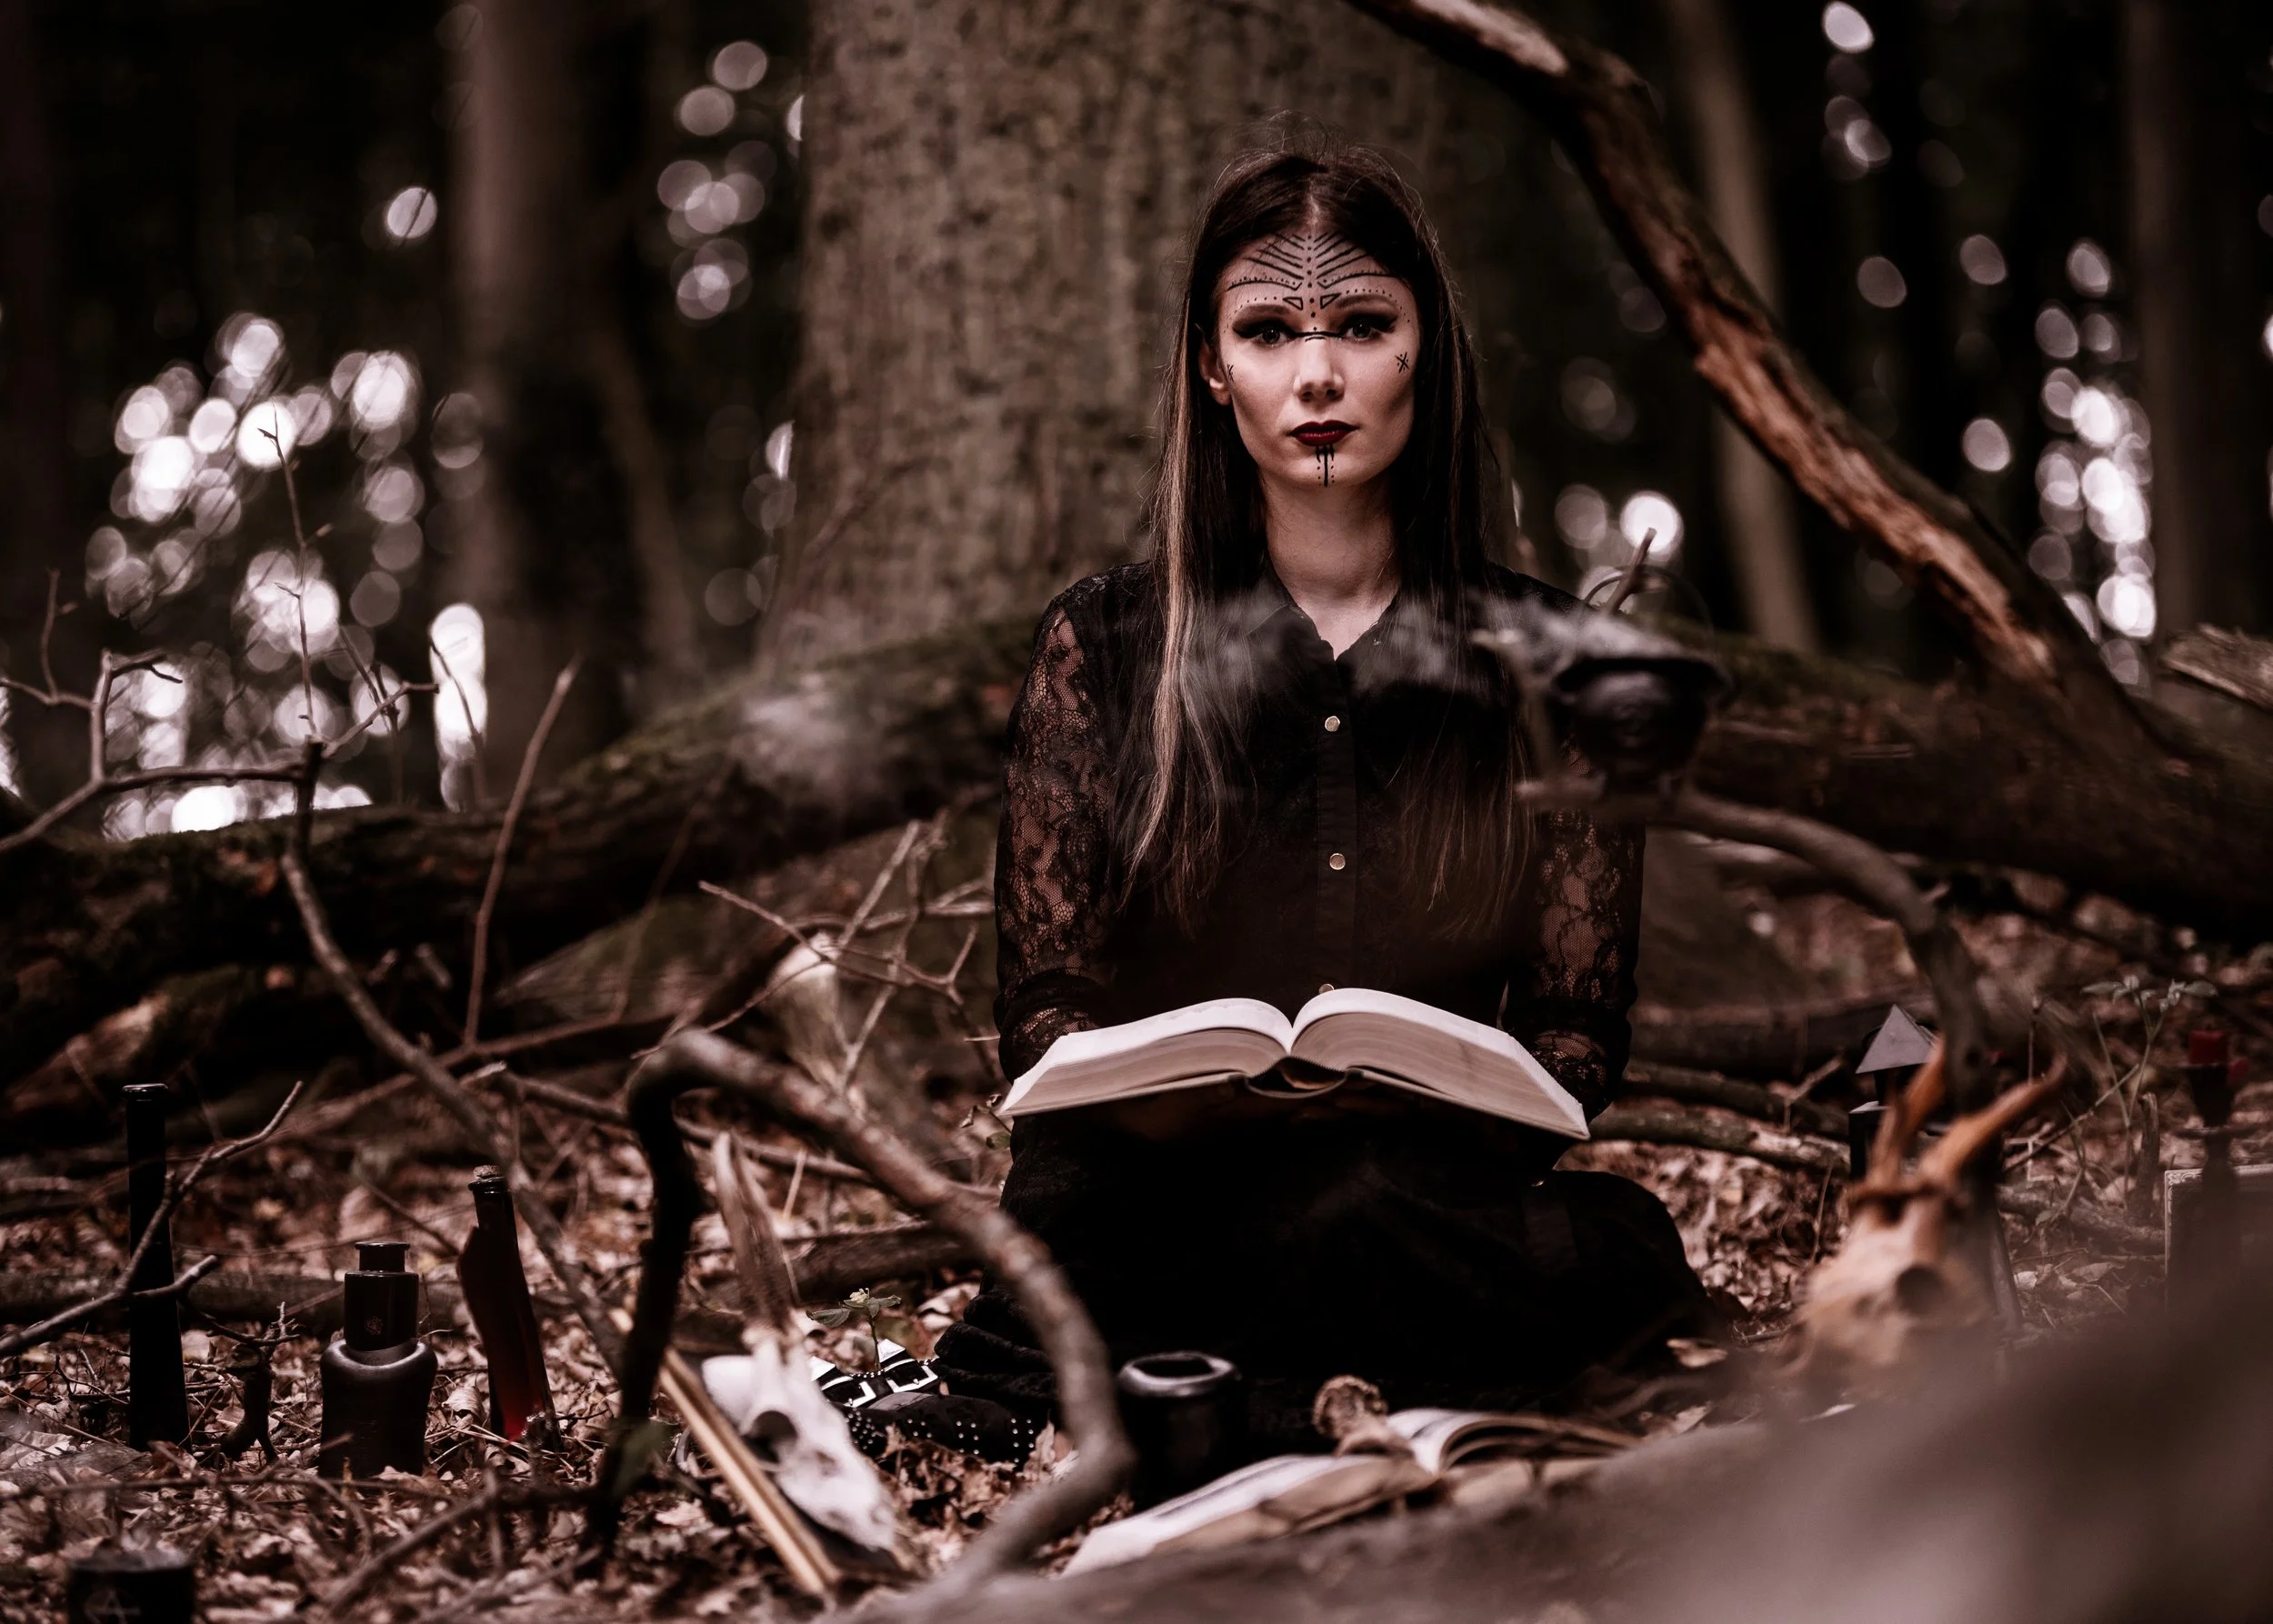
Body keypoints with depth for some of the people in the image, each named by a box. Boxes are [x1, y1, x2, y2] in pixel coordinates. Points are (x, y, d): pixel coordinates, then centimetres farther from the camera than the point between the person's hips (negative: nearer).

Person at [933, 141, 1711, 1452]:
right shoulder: (1104, 647, 8)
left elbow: (1579, 1038, 7)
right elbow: (1043, 1007, 7)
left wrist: (1420, 1100, -17)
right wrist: (1157, 1095, -17)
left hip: (1431, 1186, 2)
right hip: (1153, 1194, -1)